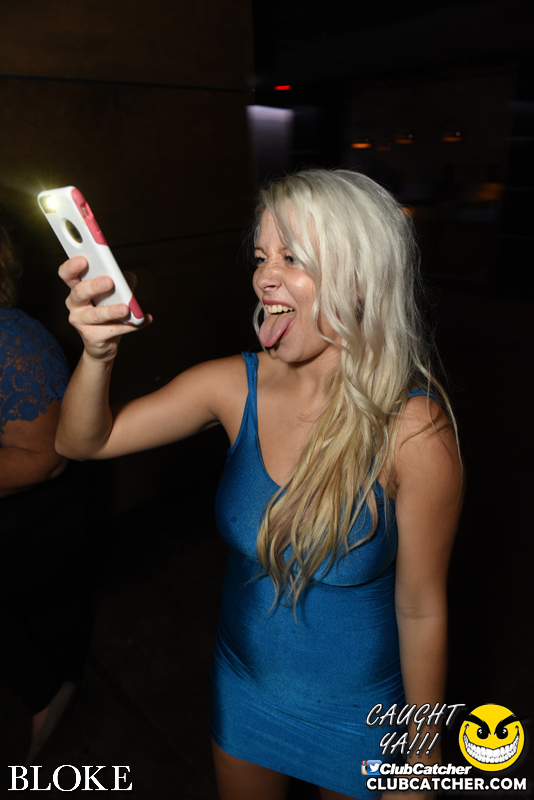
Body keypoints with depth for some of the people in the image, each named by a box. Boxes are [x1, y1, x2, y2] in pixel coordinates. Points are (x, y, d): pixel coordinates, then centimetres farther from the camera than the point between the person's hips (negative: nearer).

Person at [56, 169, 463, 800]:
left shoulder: (413, 429, -27)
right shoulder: (237, 386, -17)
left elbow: (421, 610, -17)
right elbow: (83, 442, -11)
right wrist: (97, 355, -31)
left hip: (358, 711, -3)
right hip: (243, 687, 4)